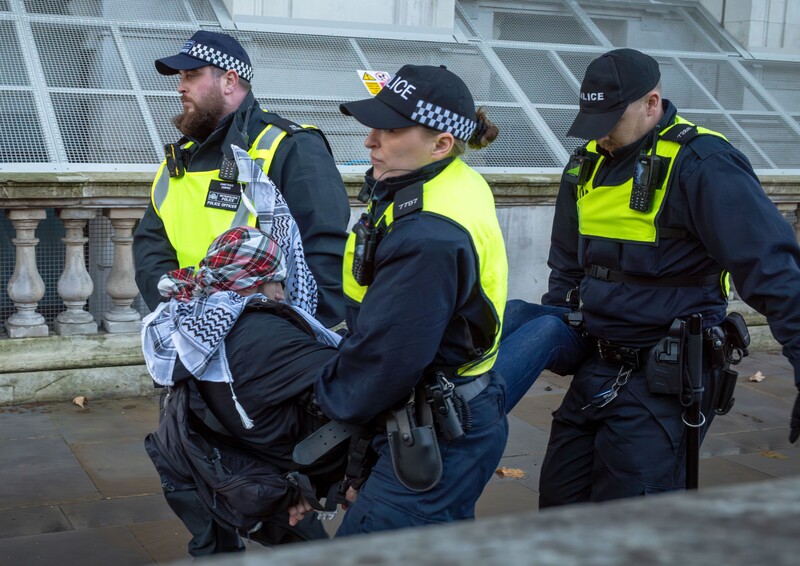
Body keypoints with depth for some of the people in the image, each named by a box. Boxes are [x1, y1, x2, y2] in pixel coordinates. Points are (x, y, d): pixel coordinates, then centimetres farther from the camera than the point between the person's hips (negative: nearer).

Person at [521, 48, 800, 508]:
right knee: (559, 502, 14)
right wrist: (550, 332, 24)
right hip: (596, 369, 8)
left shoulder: (702, 164, -17)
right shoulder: (586, 165, 8)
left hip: (663, 382, -8)